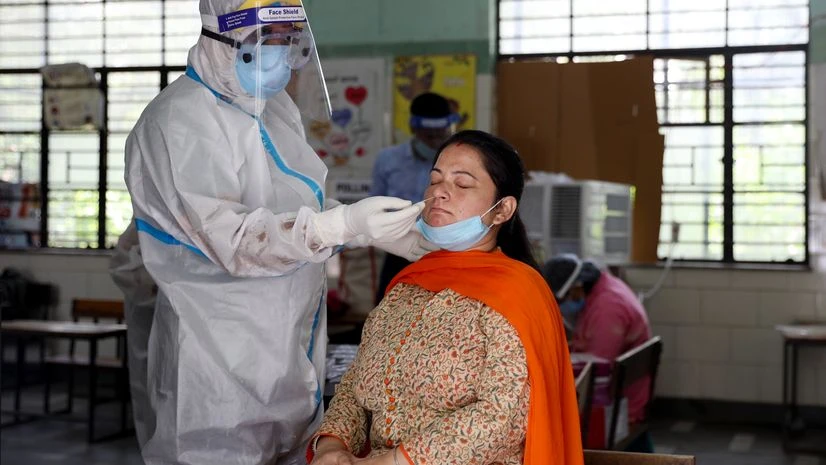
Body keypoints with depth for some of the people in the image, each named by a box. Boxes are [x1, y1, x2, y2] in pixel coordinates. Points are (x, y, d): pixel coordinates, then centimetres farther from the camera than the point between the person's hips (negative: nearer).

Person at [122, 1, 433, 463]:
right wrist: (344, 225, -36)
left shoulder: (278, 105, 9)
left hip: (293, 335, 8)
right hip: (223, 355, -8)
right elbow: (232, 239, -26)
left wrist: (383, 233, 10)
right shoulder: (180, 123, -18)